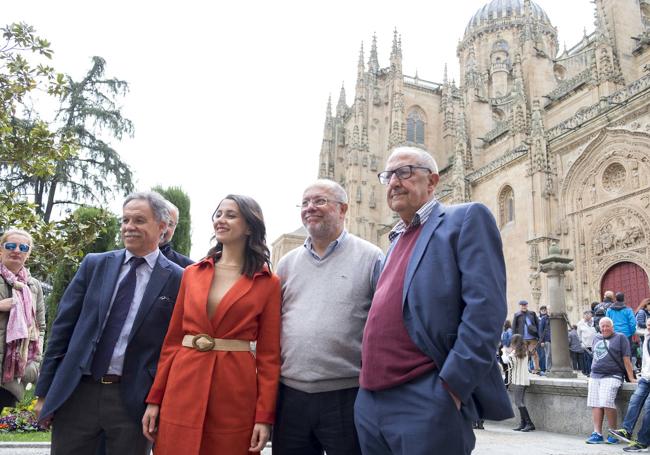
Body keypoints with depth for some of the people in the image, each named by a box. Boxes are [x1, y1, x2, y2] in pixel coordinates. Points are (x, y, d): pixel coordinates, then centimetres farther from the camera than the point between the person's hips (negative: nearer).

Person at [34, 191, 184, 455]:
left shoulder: (177, 280, -5)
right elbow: (63, 327, 6)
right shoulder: (94, 265, 5)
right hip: (75, 393, 3)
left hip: (133, 400, -2)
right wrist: (44, 392, 5)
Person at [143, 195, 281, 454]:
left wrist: (264, 416, -8)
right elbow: (172, 340, 10)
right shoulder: (192, 274, 8)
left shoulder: (267, 283, -1)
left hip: (236, 396, -2)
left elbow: (269, 354, -2)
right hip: (183, 389, 3)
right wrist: (154, 400, 6)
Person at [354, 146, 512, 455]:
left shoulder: (466, 219, -3)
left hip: (426, 402, -7)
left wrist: (452, 386, -18)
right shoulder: (395, 240, 19)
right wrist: (368, 386, 11)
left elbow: (485, 308, -14)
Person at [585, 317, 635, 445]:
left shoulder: (620, 337, 1)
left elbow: (626, 360, -3)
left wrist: (631, 378, -6)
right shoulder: (596, 338, 18)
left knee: (606, 403, -19)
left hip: (612, 376, -6)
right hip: (594, 376, 6)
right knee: (595, 404, -2)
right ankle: (597, 434, 0)